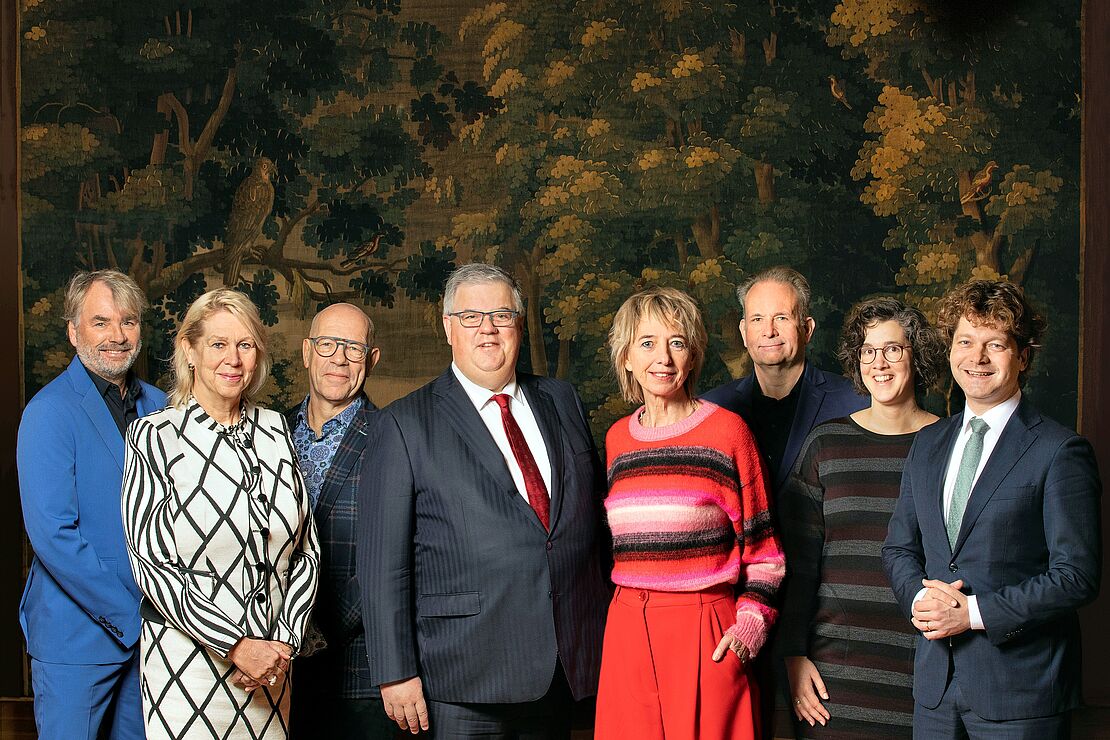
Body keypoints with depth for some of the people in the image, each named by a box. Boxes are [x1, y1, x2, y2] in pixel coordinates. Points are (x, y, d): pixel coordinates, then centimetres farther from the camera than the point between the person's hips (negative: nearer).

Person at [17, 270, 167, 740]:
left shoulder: (156, 405, 8)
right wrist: (128, 617, -17)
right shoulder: (50, 411, -11)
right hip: (79, 635, -5)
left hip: (153, 626, 6)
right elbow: (52, 534, -19)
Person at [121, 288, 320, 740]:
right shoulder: (154, 436, -5)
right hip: (189, 663, -4)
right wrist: (237, 645, -13)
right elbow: (150, 563, -10)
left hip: (270, 664, 4)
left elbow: (306, 547, 8)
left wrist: (285, 640, -4)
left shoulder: (274, 429, 7)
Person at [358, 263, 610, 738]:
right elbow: (383, 561, -5)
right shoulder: (406, 424, -3)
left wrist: (609, 629, 11)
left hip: (564, 666, 4)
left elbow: (595, 512, 15)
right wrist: (396, 672, -10)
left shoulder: (562, 402, 11)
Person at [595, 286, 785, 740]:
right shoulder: (617, 439, 11)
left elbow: (760, 543, 1)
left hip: (705, 634, -3)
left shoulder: (726, 431, -1)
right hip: (628, 632, 4)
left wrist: (751, 623, -8)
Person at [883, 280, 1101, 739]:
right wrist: (919, 597, -6)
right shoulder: (928, 444, 11)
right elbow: (900, 546, 15)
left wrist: (973, 612, -16)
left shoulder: (1060, 452, -8)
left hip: (1021, 686, -5)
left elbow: (1077, 576, -13)